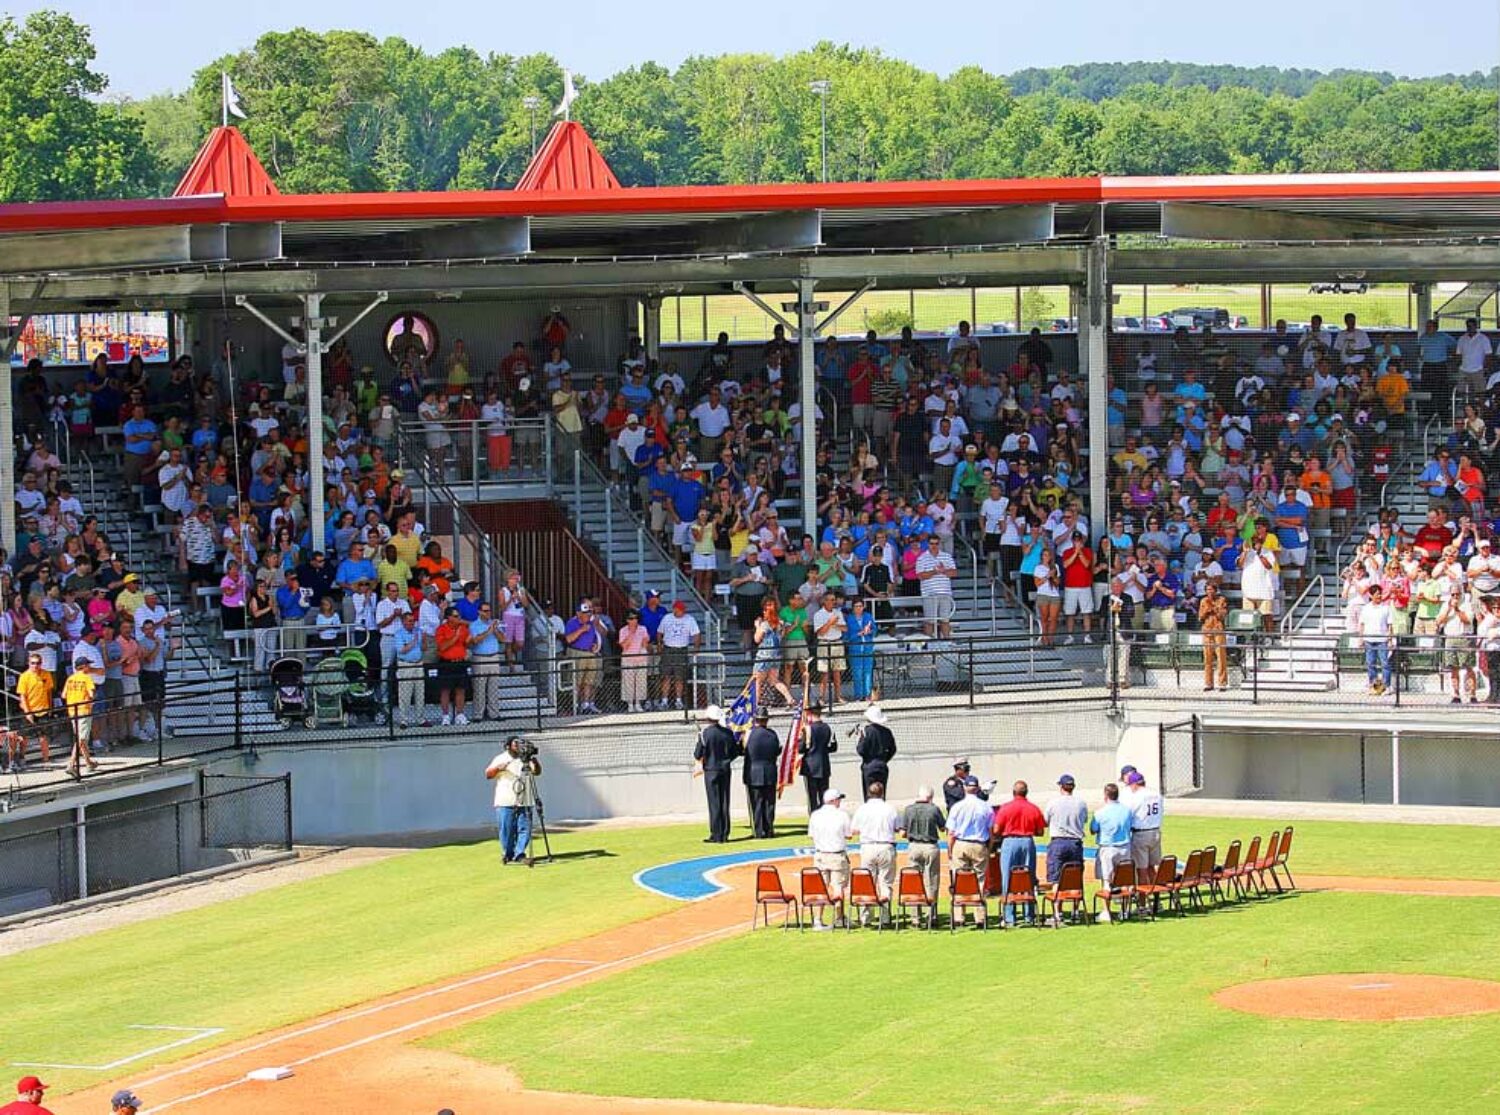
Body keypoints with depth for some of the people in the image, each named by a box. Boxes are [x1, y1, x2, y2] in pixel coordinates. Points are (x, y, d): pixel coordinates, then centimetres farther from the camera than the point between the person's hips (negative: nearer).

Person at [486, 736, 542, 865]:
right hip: (505, 802, -2)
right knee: (506, 830, 0)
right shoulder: (500, 759, 5)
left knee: (524, 829, -5)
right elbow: (488, 774, -1)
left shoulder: (526, 759, 12)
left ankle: (519, 854, -2)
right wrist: (498, 768, -21)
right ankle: (507, 855, 11)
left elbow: (537, 772, 2)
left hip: (524, 803, 2)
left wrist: (535, 761, -17)